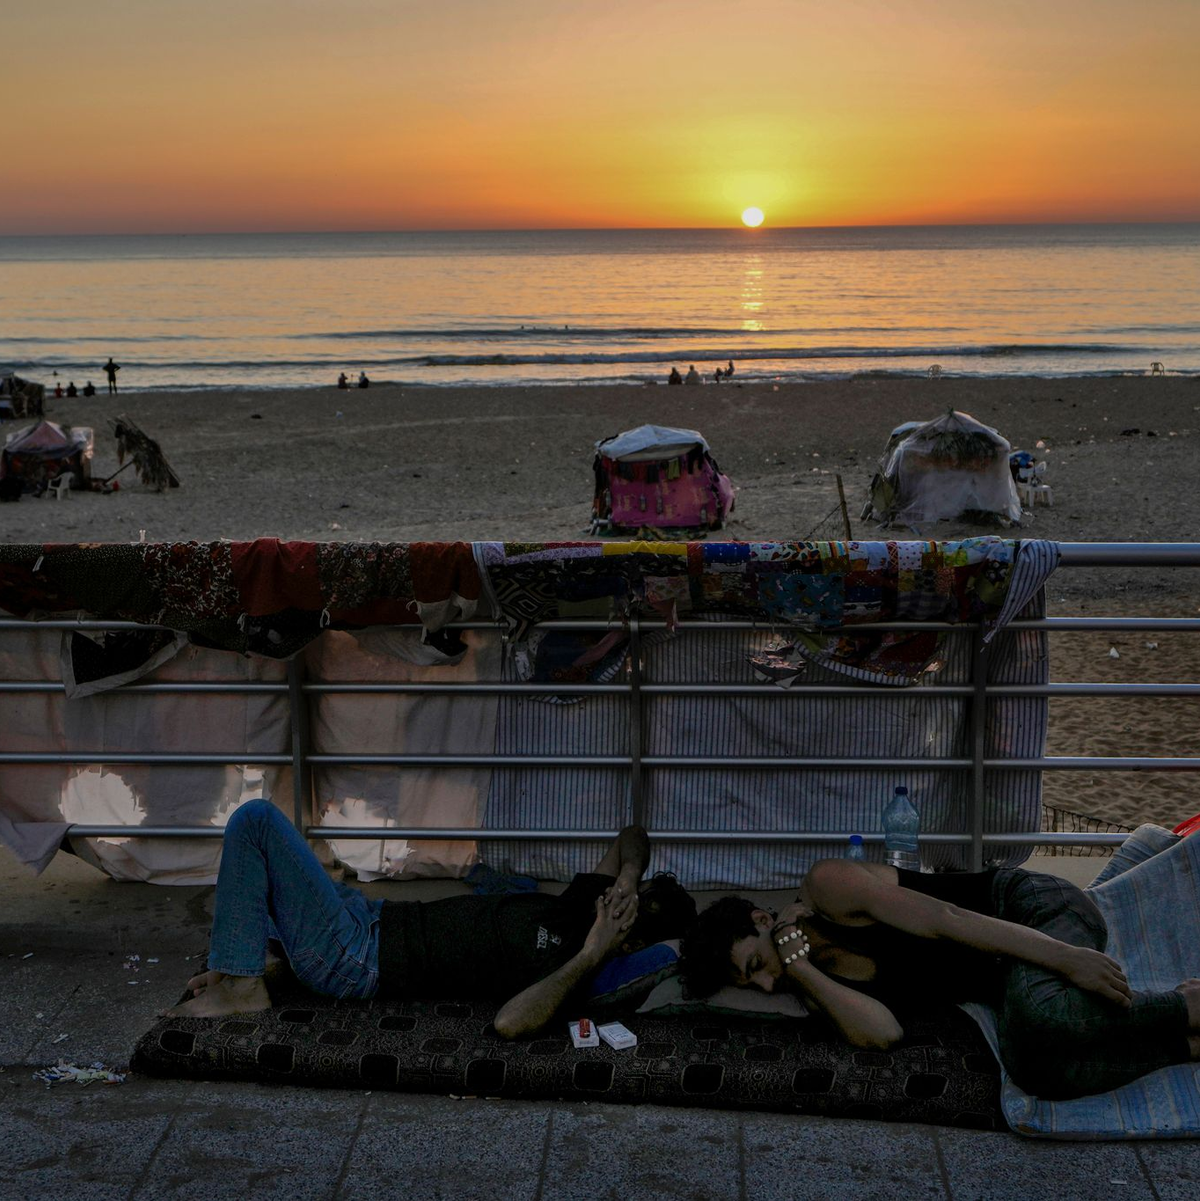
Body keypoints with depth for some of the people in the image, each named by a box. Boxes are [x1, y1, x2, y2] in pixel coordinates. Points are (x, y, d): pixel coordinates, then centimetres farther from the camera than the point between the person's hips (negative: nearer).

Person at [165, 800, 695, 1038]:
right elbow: (633, 835, 16)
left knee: (255, 818, -14)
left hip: (355, 958, -9)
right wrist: (626, 876, -3)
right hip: (373, 918, 9)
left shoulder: (560, 961, -24)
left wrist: (590, 956, -39)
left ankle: (242, 987, -5)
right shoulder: (583, 906, 1)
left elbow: (508, 1022, -46)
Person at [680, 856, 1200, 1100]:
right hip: (1007, 977, 6)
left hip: (1031, 908, -6)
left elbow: (943, 920, -21)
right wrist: (798, 968, -18)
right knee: (1033, 1065, -28)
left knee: (1043, 1015, -39)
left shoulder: (826, 886, -15)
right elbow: (881, 1033, -15)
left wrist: (1067, 961, -25)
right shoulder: (817, 987, 5)